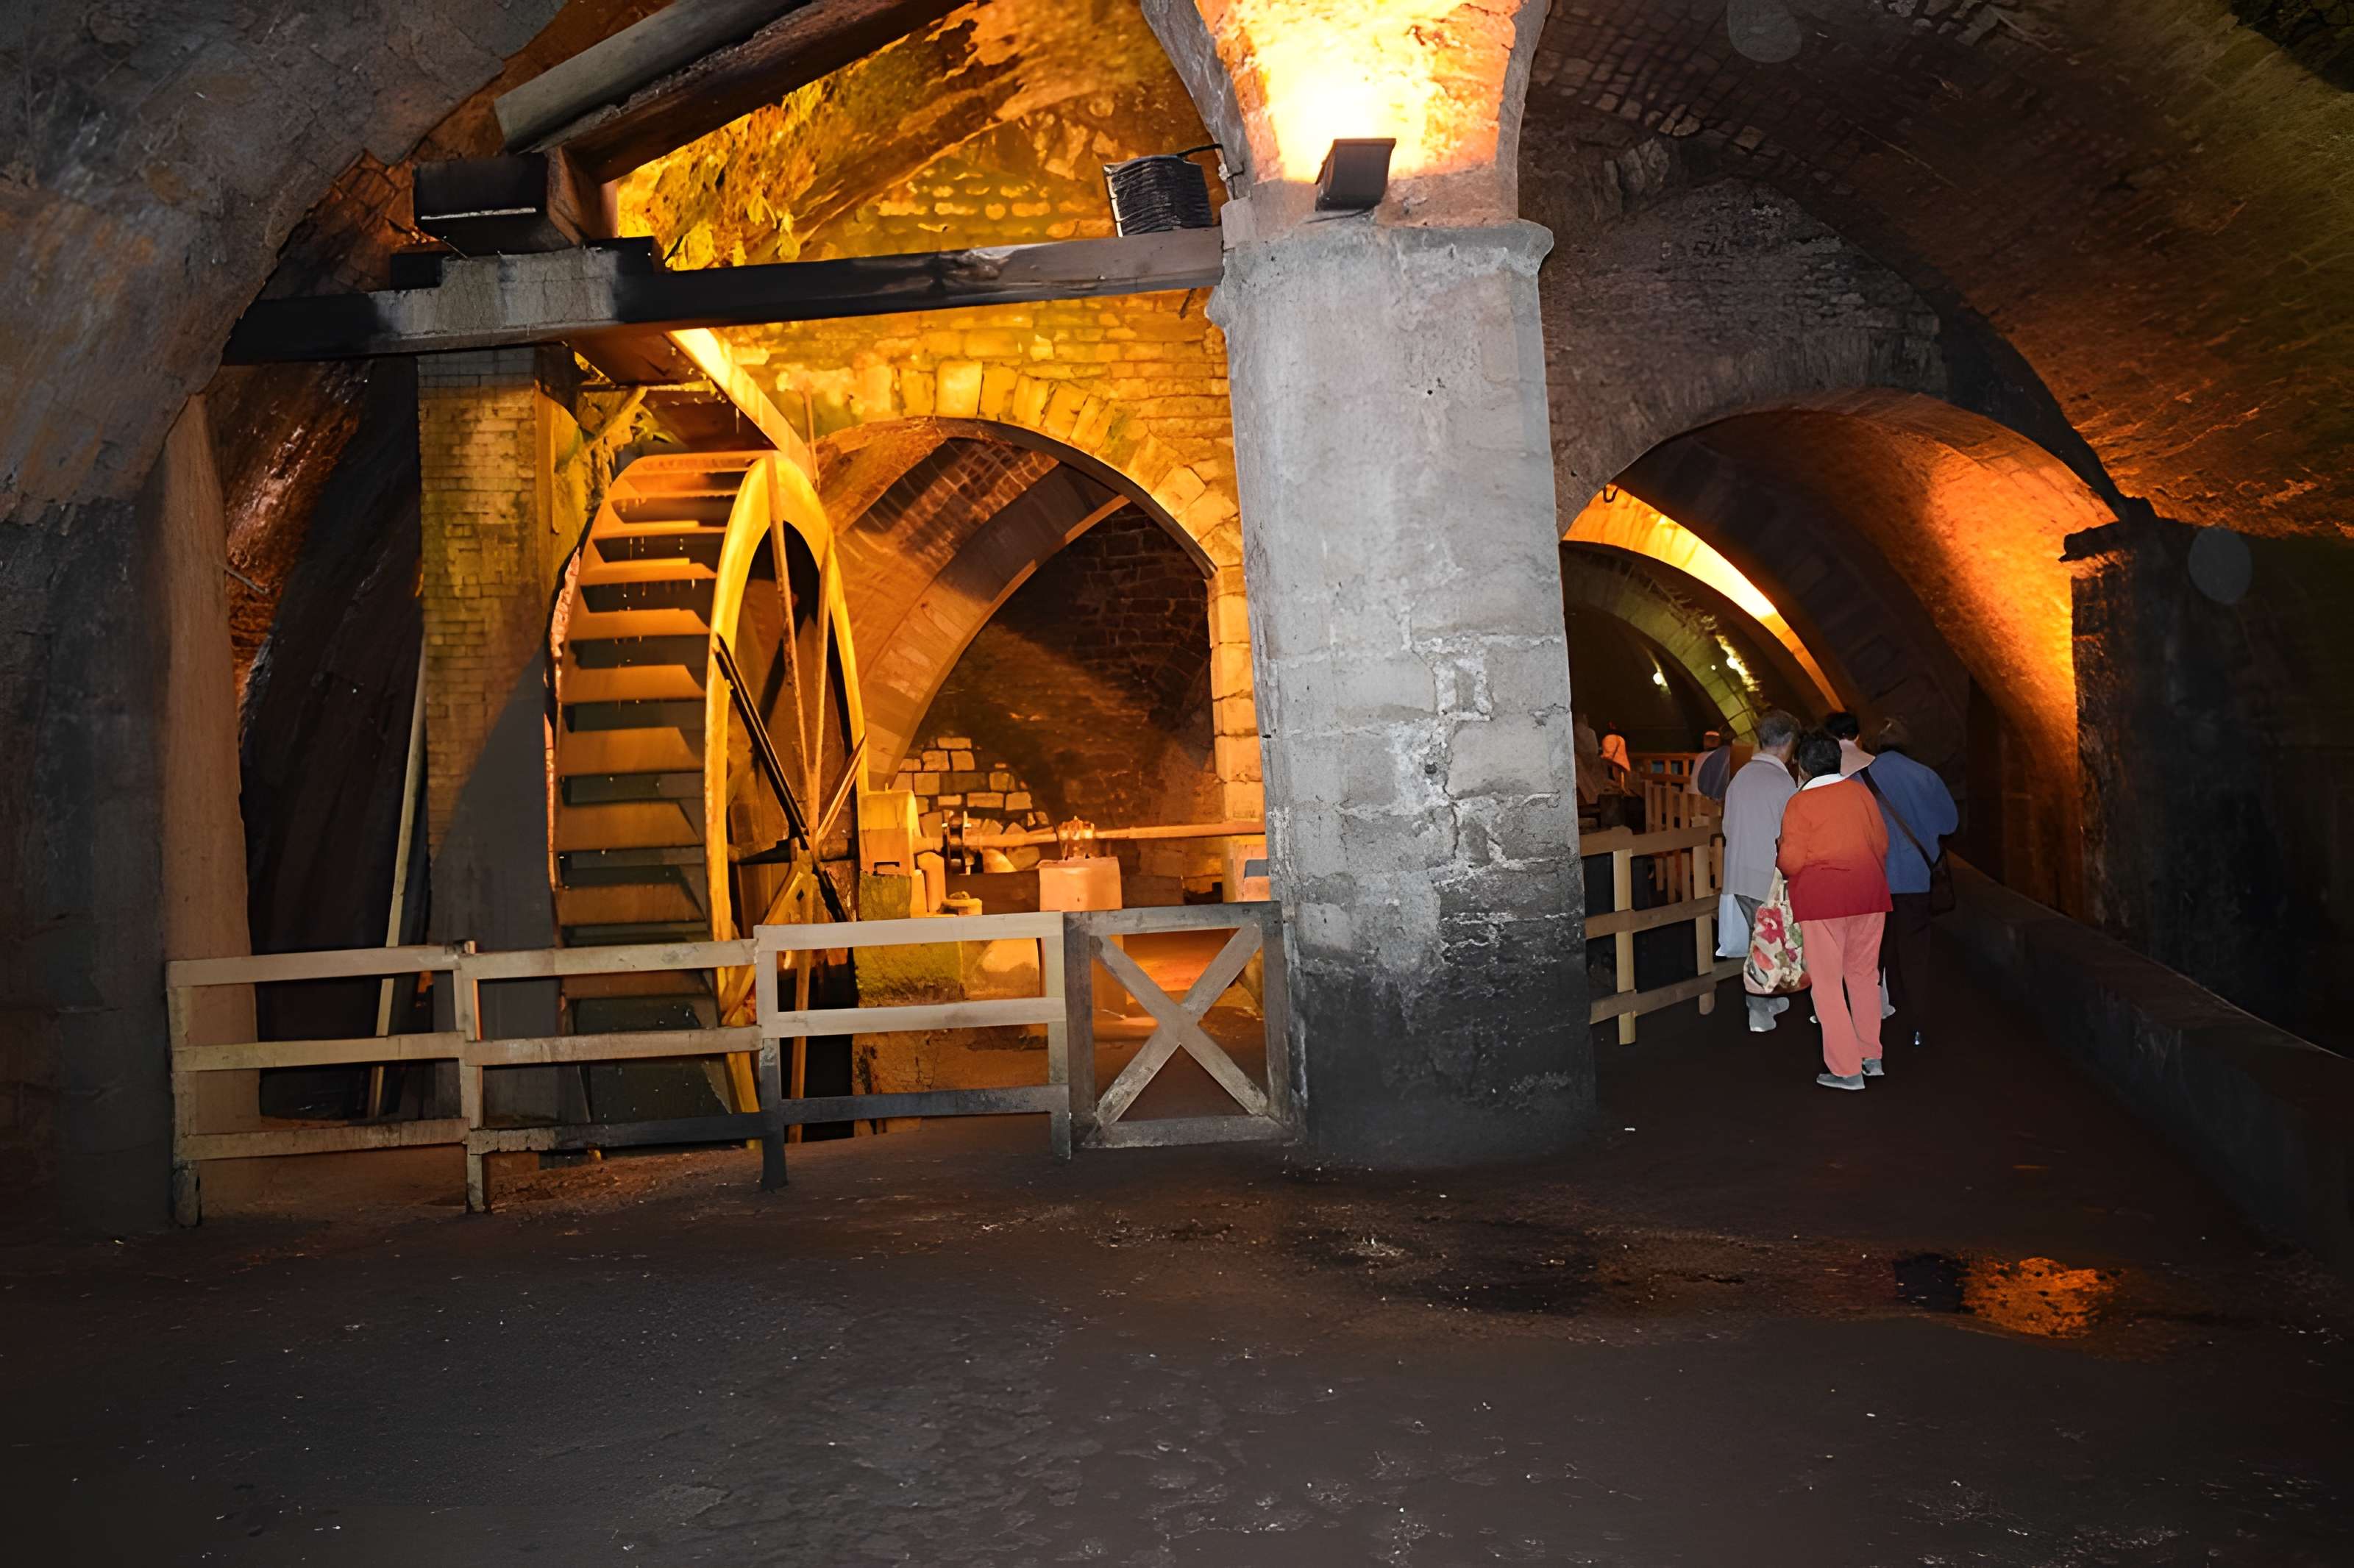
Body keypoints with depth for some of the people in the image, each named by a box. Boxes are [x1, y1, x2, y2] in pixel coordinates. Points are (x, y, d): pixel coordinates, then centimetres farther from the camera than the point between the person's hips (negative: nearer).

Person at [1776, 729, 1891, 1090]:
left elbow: (1791, 862, -12)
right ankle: (1871, 1057, 21)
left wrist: (1779, 862, 10)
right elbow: (1882, 842, 9)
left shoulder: (1800, 803, -9)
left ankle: (1846, 1070, 2)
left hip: (1821, 897, -5)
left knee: (1828, 982, 2)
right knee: (1864, 973, 17)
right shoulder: (1861, 792, 4)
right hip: (1869, 893, 5)